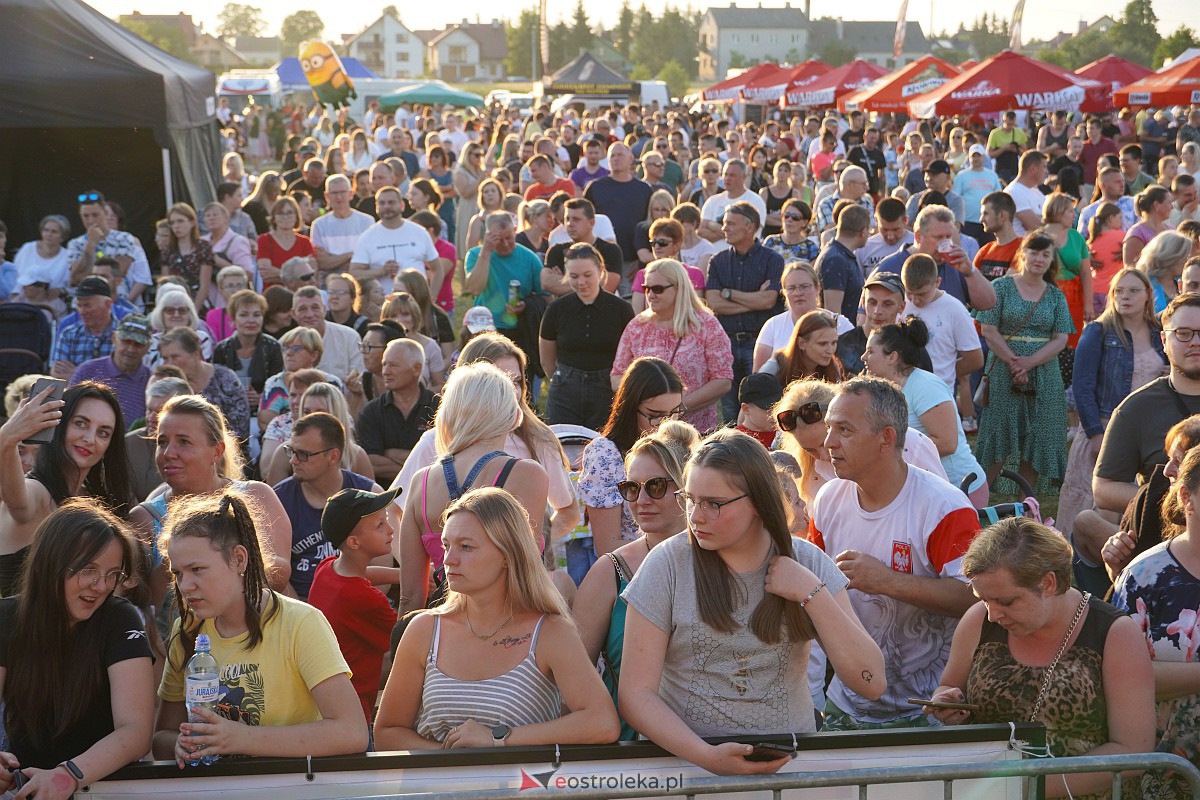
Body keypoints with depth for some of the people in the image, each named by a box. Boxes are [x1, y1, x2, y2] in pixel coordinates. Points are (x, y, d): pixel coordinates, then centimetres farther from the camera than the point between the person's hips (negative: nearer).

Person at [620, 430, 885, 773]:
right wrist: (707, 756, -21)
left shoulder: (808, 563, 1)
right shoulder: (667, 565, -4)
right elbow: (636, 692, -7)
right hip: (683, 757, 1)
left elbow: (872, 684, -3)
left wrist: (811, 593, -11)